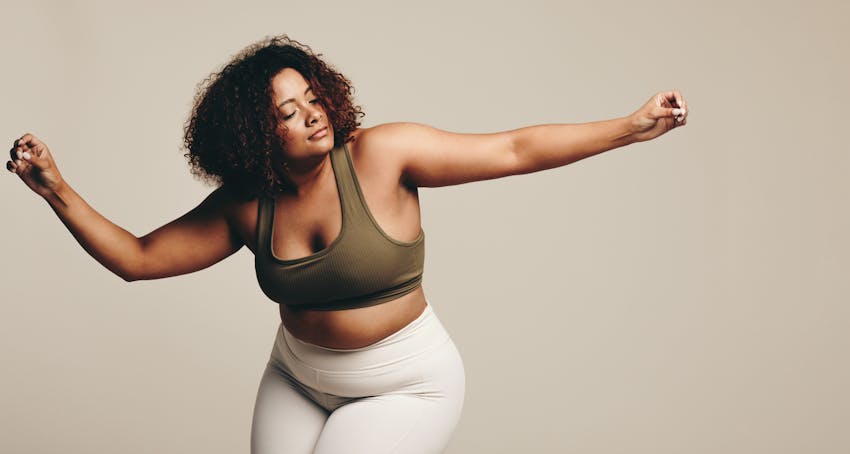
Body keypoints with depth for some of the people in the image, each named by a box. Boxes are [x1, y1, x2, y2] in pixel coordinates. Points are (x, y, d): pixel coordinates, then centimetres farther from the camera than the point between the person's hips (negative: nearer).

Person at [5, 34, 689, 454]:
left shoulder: (382, 154, -20)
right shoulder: (245, 207, -9)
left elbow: (513, 150, -20)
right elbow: (137, 258, -4)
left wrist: (632, 126, -25)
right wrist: (56, 190, -15)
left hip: (406, 387, -4)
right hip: (297, 380, 5)